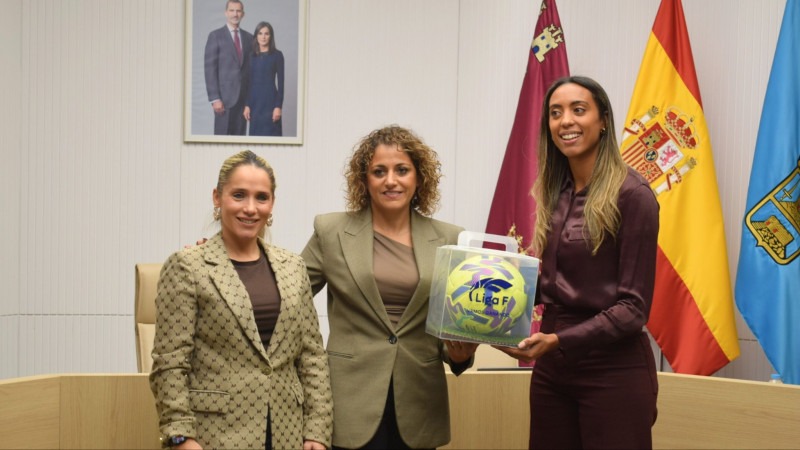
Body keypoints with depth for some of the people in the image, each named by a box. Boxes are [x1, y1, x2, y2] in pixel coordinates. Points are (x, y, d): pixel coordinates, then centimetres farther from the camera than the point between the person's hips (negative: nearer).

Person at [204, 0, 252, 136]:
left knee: (239, 136, 6)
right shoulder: (215, 36, -2)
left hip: (244, 96, 4)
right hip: (225, 95, -4)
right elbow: (210, 69, -7)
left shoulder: (249, 37, 12)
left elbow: (251, 67, 14)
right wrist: (214, 98, -14)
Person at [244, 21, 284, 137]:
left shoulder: (277, 55, -3)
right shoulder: (252, 56, 9)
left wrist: (278, 106, -11)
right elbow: (249, 82, 11)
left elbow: (280, 82, -5)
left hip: (270, 100, -4)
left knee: (270, 133, -4)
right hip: (255, 100, 4)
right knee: (255, 133, 6)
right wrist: (247, 105, 5)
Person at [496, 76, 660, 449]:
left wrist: (559, 341, -23)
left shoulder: (631, 194, -12)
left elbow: (633, 307, -15)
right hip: (551, 366, 6)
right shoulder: (555, 193, 8)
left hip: (612, 369, -6)